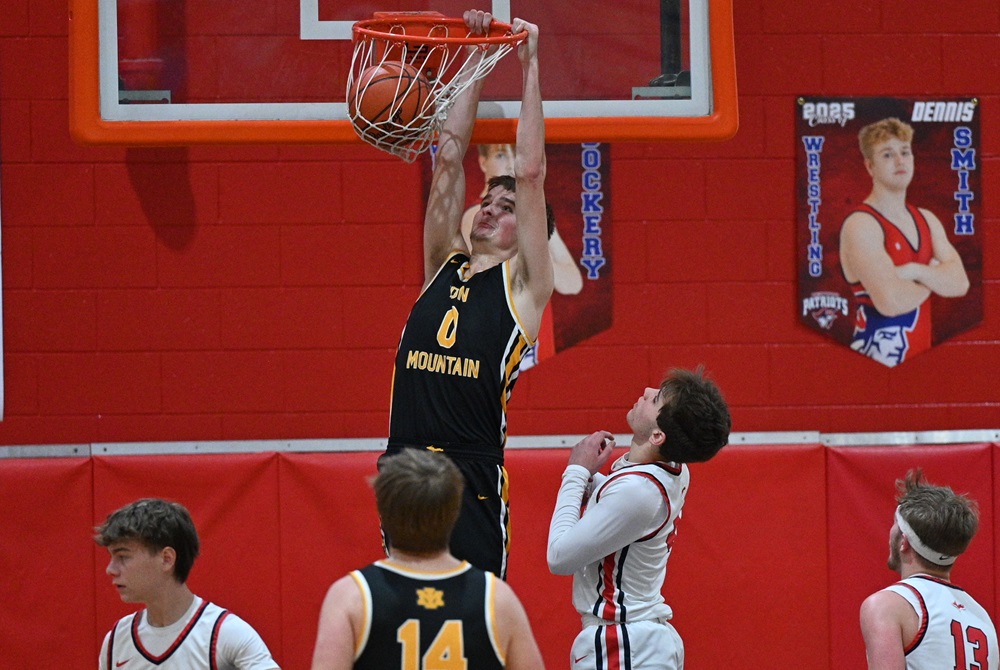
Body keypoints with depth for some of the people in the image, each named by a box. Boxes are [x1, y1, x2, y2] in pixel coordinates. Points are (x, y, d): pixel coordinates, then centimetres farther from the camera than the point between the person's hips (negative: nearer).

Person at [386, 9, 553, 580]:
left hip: (473, 483, -5)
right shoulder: (445, 266, 17)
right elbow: (449, 158, 15)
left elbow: (531, 173, -2)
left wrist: (529, 64, 1)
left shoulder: (524, 284, 4)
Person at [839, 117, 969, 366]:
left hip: (921, 353, 7)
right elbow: (891, 301, -24)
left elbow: (960, 283, -1)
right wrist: (935, 279, -6)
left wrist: (916, 272, -18)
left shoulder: (927, 220, 10)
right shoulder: (860, 225, -13)